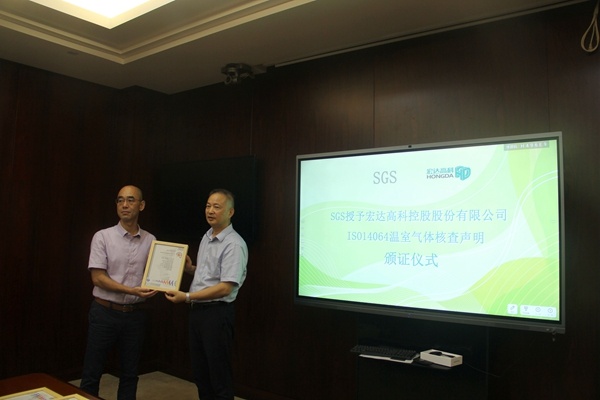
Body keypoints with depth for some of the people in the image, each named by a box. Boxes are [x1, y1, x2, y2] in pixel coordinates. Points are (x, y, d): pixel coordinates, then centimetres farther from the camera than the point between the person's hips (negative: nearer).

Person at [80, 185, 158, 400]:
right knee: (92, 374, 7)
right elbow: (98, 278, -11)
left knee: (130, 374, 13)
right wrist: (131, 290, -21)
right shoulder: (103, 237, -6)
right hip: (104, 312, -2)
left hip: (135, 314, 3)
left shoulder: (150, 240, 3)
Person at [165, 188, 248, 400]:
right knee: (200, 372, 18)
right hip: (197, 310, 9)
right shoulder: (206, 237, 11)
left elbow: (225, 288, -23)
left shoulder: (234, 244, -17)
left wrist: (187, 297, -23)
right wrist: (190, 268, 3)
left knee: (219, 375, 4)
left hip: (217, 313, -9)